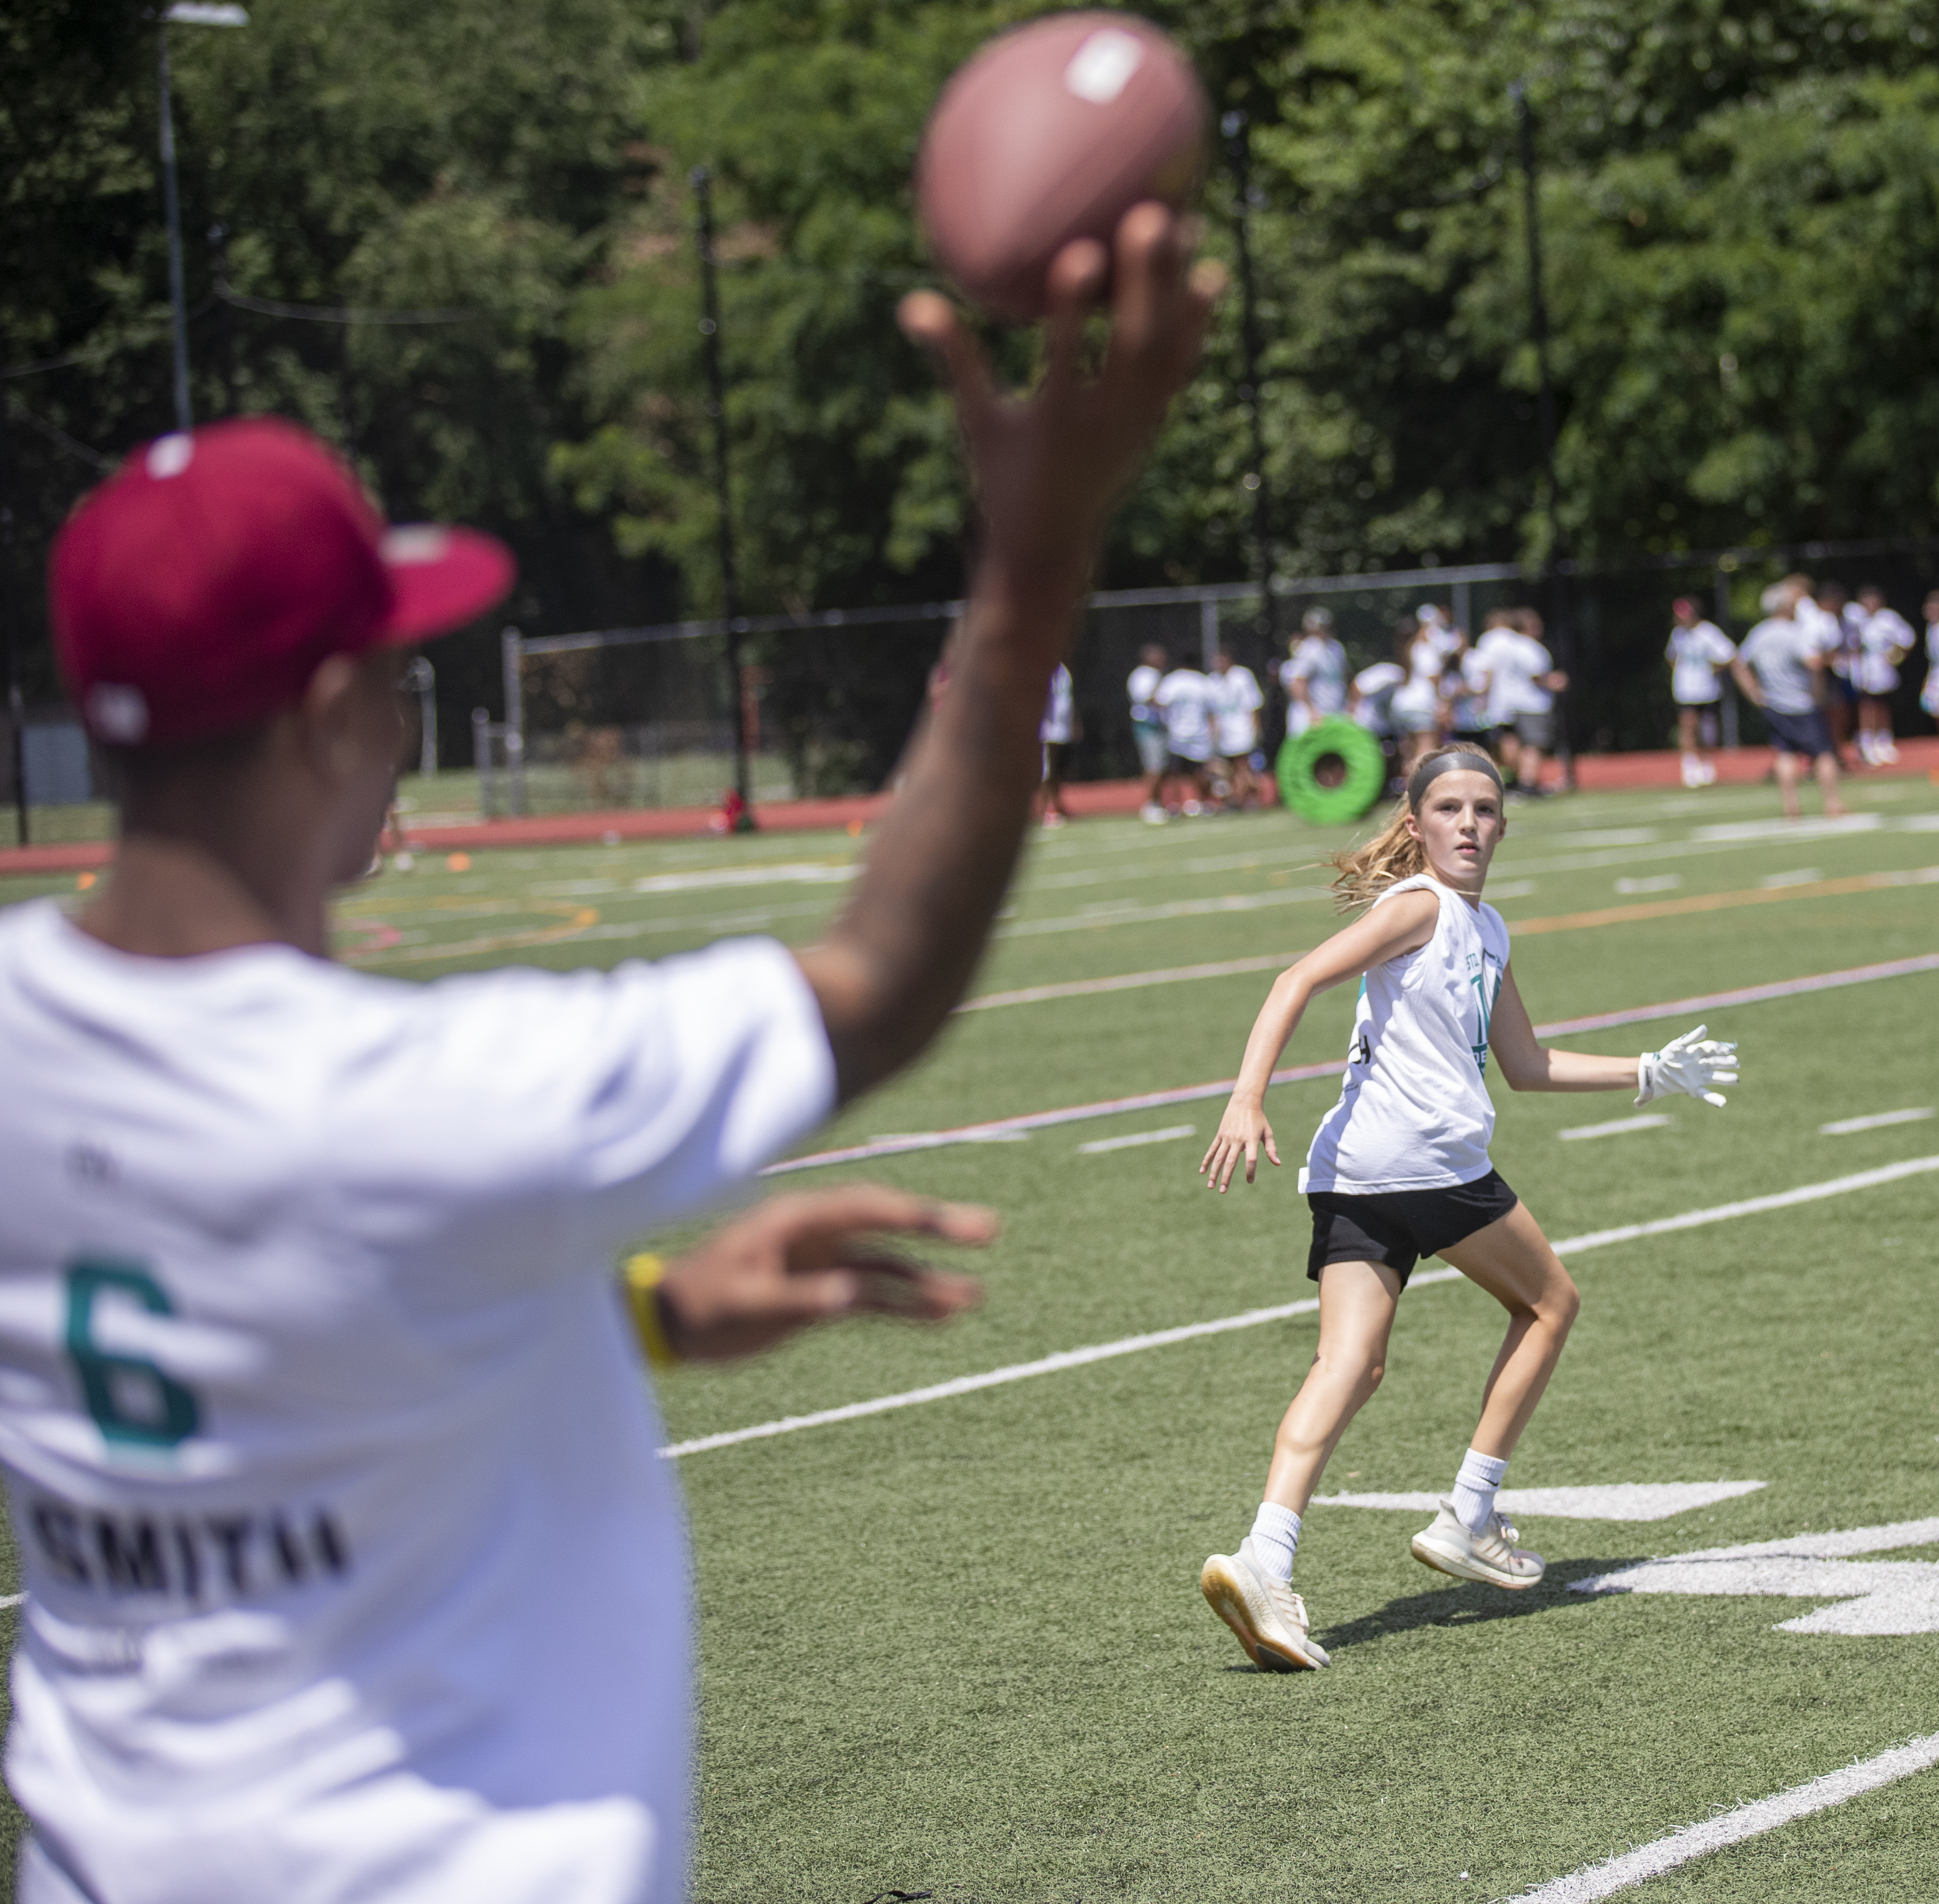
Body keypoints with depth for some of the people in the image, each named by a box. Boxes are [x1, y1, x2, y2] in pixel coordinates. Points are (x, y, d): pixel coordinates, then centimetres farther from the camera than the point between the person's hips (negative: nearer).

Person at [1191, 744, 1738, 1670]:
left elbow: (1525, 1065, 33)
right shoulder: (1418, 905, -3)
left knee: (1350, 1365, -6)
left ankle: (1262, 1559, -24)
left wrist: (1651, 1072, 34)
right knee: (1550, 1304, 12)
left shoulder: (1487, 932, 25)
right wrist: (1247, 1099, -24)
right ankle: (1467, 1521, 14)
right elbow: (1298, 981, -13)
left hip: (1350, 1176, 7)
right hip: (1429, 1157, -7)